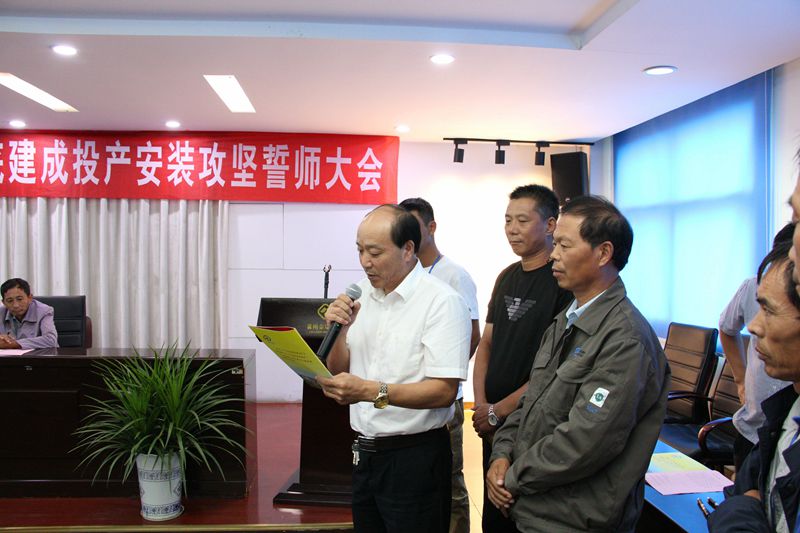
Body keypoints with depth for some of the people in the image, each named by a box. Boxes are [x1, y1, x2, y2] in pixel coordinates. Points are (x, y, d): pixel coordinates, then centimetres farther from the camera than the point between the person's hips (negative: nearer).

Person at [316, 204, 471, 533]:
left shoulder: (441, 302, -15)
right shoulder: (361, 296, 5)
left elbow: (444, 392, -21)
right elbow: (338, 373, 9)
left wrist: (371, 391, -29)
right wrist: (340, 330, -9)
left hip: (414, 455, -6)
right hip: (365, 452, 6)